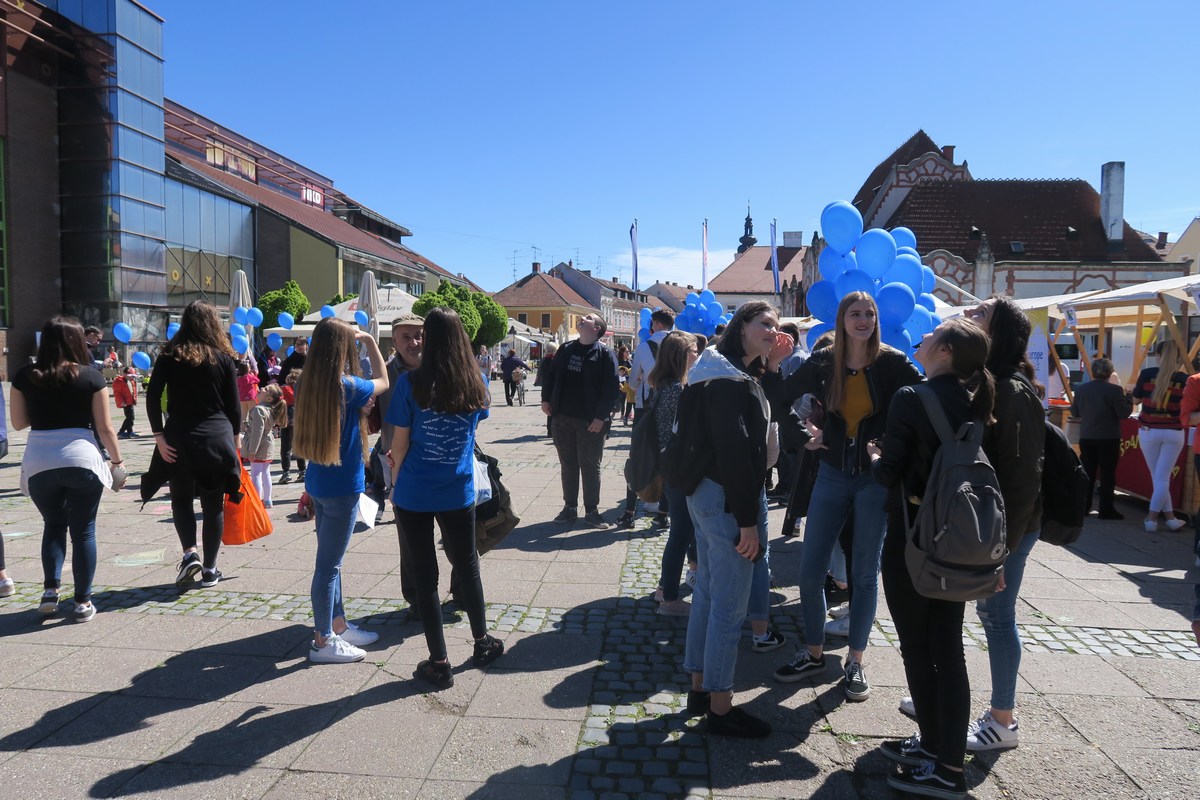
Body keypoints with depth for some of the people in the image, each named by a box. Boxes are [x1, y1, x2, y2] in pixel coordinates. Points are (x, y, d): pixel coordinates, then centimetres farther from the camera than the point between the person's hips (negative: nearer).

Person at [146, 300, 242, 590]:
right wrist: (234, 437, 14)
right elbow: (234, 405, 3)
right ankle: (209, 569, 13)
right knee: (214, 504, 8)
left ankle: (190, 554, -1)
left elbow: (152, 397, -6)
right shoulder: (223, 358, 1)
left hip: (180, 438, 0)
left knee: (181, 499, 18)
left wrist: (158, 436, -3)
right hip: (218, 438, 0)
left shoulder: (170, 355, 2)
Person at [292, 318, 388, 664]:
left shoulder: (310, 385, 2)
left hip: (319, 483, 8)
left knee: (330, 560, 18)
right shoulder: (348, 387, -18)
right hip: (342, 486, -8)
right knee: (329, 564, 1)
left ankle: (338, 625, 33)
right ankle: (323, 642, 13)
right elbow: (383, 382, 0)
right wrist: (370, 341, 6)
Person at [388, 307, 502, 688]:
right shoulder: (475, 384, -3)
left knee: (425, 576, 8)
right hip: (459, 493, 3)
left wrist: (397, 477, 9)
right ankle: (482, 642, 36)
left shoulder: (411, 382, -12)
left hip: (414, 494, -3)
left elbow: (399, 443, -7)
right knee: (467, 566, 20)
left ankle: (439, 663, 16)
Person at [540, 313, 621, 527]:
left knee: (590, 466, 3)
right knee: (568, 465, 11)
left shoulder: (604, 354, -5)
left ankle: (591, 510, 13)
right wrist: (546, 399, 4)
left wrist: (601, 416, -16)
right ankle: (570, 507, 21)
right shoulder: (566, 349, 12)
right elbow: (551, 374, 17)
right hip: (562, 418, 5)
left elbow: (611, 387, -11)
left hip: (590, 422, -5)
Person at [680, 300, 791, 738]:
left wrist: (771, 368, 7)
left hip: (704, 492, 10)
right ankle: (720, 708, 11)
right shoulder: (734, 382, -18)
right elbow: (736, 452, -23)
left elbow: (761, 407, 19)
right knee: (730, 606, -1)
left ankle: (700, 688, 30)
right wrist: (747, 519, -20)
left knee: (708, 592, 17)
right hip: (728, 498, -10)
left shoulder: (719, 374, 13)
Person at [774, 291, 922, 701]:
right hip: (833, 472, 3)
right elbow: (784, 397, 9)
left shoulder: (892, 362, -7)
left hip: (875, 476, -2)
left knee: (865, 572, 7)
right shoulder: (824, 362, 0)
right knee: (810, 570, 3)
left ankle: (855, 662, 22)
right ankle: (813, 652, 23)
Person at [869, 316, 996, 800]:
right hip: (955, 540, 7)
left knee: (917, 648, 5)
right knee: (948, 649, 12)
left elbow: (889, 474, -15)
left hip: (911, 539, -7)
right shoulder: (972, 404, 6)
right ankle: (946, 755, 23)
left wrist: (874, 454, 5)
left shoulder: (911, 399, -15)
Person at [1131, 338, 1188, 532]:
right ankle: (1151, 519, 2)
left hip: (1149, 431, 0)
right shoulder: (1184, 379, -6)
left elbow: (1135, 399, 7)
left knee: (1157, 477, 11)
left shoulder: (1147, 374, -7)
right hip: (1174, 433, 0)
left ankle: (1170, 518, 13)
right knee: (1163, 478, 5)